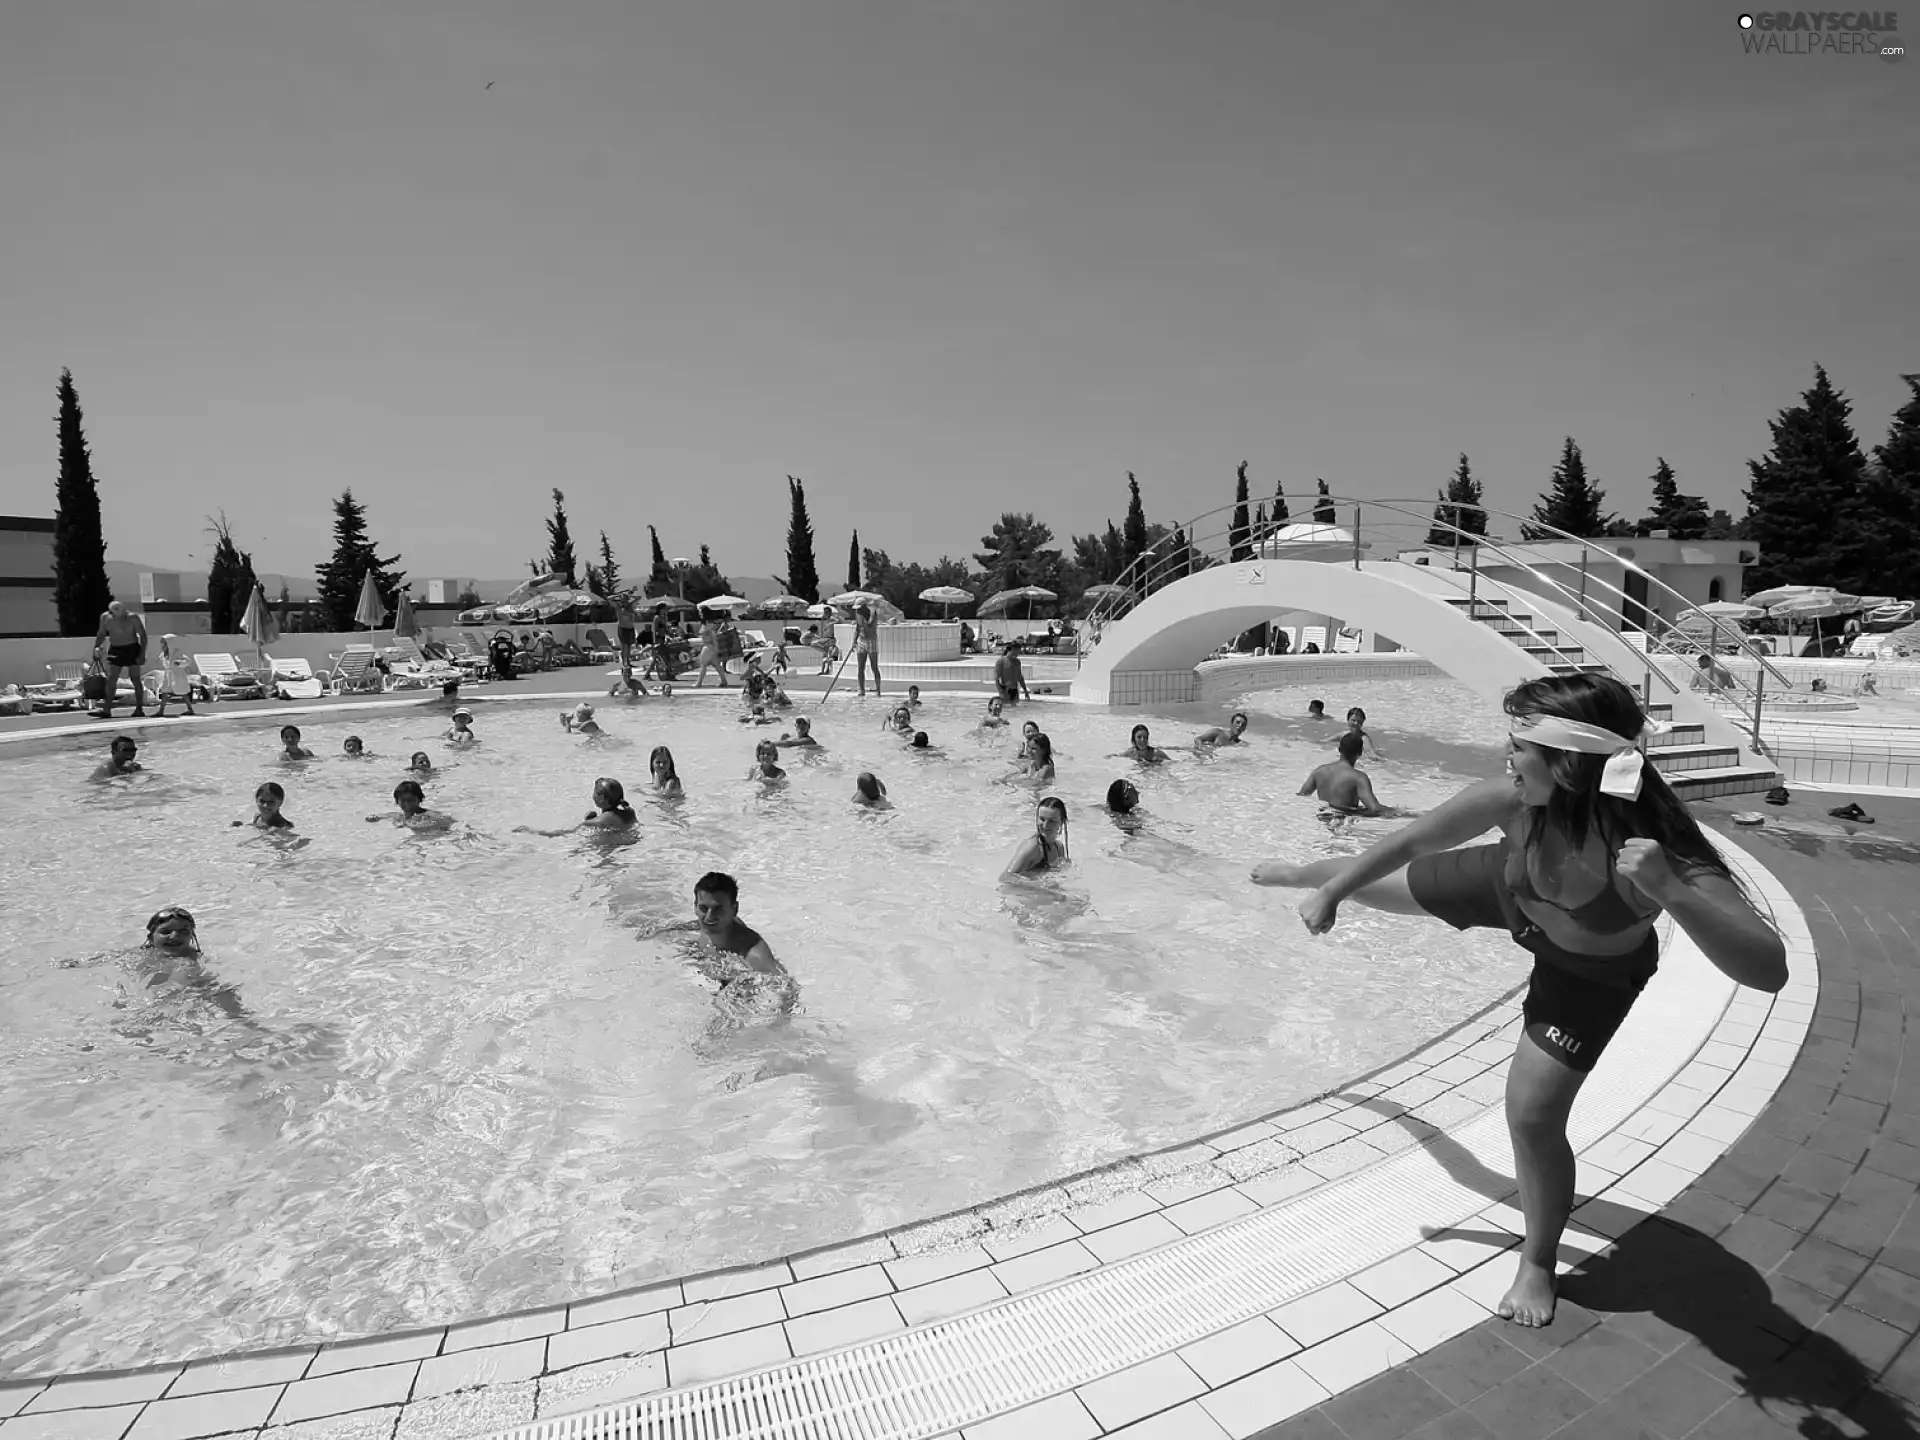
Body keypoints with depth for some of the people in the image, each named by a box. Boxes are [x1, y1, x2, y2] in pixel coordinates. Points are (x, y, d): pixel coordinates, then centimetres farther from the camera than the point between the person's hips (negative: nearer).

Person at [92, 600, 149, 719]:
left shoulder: (132, 618, -11)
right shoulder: (105, 617, 1)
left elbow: (143, 635, -9)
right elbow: (101, 633, 15)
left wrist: (142, 654, -15)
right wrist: (96, 647, 3)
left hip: (132, 649, -4)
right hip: (115, 650, 4)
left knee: (135, 679, -1)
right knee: (111, 679, -2)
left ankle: (139, 709, 5)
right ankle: (106, 710, -3)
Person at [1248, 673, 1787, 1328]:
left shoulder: (1661, 853, -43)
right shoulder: (1512, 802, -35)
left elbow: (1770, 970, -50)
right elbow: (1411, 841, -20)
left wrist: (1669, 893, -65)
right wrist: (1330, 891, -10)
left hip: (1589, 967, -3)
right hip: (1511, 890, 3)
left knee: (1533, 1114, -7)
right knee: (1377, 886, 20)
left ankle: (1538, 1263, 24)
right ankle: (1300, 875, 59)